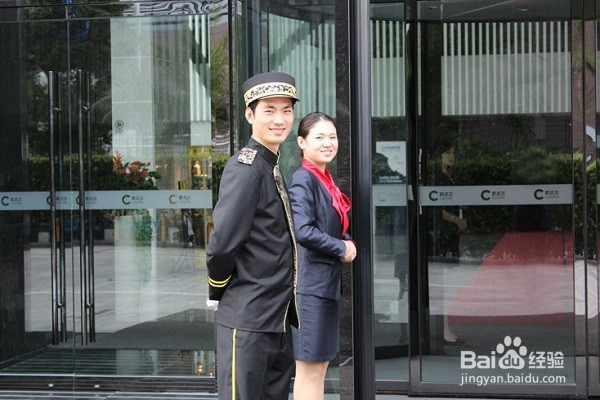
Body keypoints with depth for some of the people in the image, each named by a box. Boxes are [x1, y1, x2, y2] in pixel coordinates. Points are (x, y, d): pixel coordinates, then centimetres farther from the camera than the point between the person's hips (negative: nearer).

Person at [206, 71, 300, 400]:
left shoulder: (273, 168, 13)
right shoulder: (245, 167, -16)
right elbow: (222, 243, -22)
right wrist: (218, 293, -8)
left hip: (279, 320, 9)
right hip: (247, 320, -9)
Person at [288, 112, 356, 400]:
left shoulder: (325, 180, 14)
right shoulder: (303, 179, -13)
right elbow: (303, 231, -24)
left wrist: (347, 243, 2)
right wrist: (342, 248, -12)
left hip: (327, 281, 9)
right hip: (310, 281, -9)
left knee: (321, 365, 14)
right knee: (309, 368, -3)